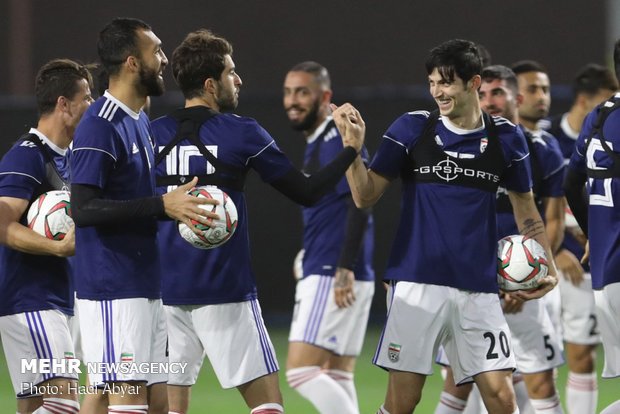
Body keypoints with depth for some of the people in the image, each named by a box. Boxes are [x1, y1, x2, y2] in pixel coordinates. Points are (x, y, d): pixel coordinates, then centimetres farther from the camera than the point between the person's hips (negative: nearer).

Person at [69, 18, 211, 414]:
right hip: (114, 291, -9)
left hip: (147, 287, 9)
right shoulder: (100, 126, -14)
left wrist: (181, 206, 10)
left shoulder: (142, 122, 16)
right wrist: (162, 206, -26)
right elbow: (84, 208, -22)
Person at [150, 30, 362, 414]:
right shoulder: (241, 133, -5)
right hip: (224, 291, -4)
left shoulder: (153, 135, 4)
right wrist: (351, 150, 13)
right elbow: (307, 192, 1)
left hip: (165, 291, 4)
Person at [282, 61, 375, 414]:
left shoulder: (338, 142, -11)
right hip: (324, 276, 10)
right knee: (336, 378, 8)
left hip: (334, 278, -10)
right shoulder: (317, 143, 19)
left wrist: (344, 271, -25)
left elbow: (359, 207, -20)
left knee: (301, 371, -15)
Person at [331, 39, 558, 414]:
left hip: (478, 291, 1)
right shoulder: (411, 129, 1)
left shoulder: (506, 139, 5)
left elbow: (525, 209, 16)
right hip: (418, 284, -1)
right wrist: (353, 145, -13)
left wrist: (546, 267, 5)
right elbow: (366, 196, 1)